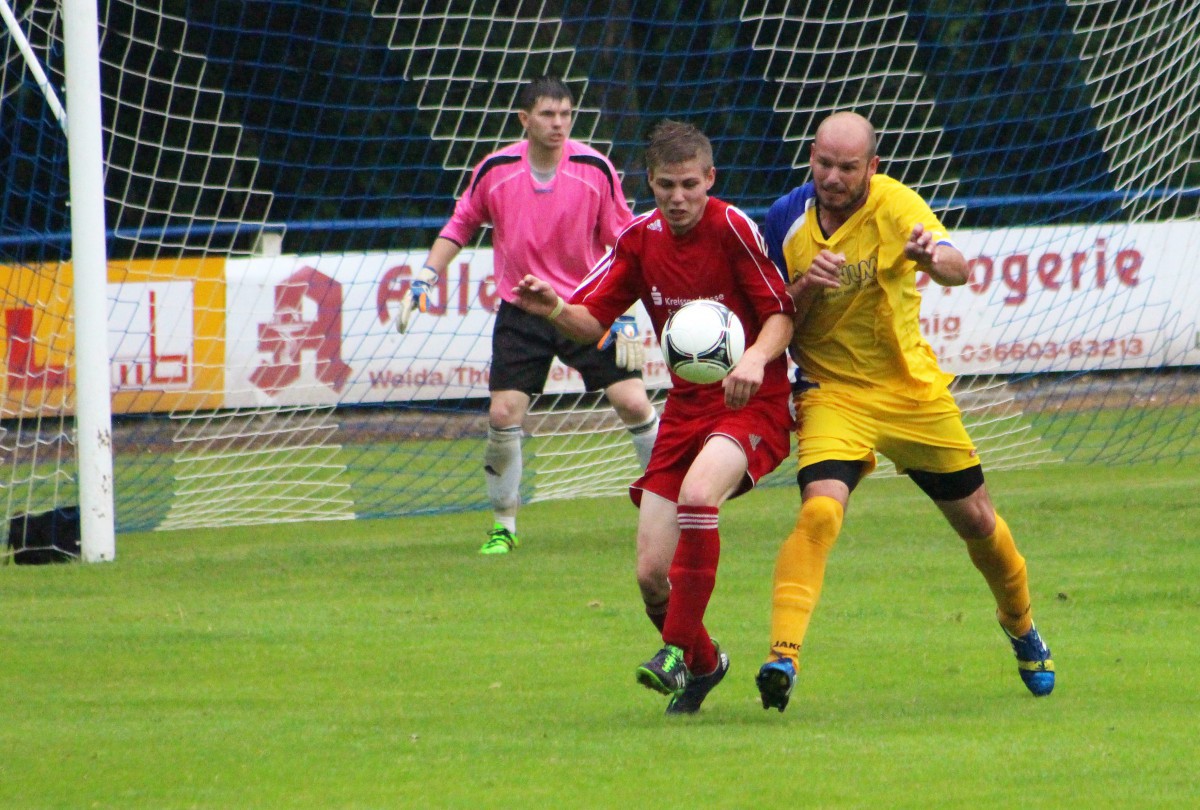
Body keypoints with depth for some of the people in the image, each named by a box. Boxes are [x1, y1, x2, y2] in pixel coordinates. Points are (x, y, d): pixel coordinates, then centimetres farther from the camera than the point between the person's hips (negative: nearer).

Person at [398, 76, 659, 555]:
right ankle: (503, 527, 8)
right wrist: (424, 279, 5)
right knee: (503, 415, -9)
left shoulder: (595, 169, -8)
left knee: (634, 404, -8)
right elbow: (460, 225, 12)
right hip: (521, 312, 1)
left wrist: (627, 317, -5)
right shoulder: (495, 170, -5)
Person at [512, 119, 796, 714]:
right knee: (652, 574, -3)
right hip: (686, 407, 5)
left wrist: (757, 357, -31)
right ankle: (702, 665, 26)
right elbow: (593, 321, 5)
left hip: (752, 403, -5)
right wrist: (552, 309, -18)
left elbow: (782, 314, -10)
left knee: (697, 494, -36)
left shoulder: (732, 228, -12)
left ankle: (677, 650, -27)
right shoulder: (641, 239, 3)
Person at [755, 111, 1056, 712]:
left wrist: (933, 257, -58)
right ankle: (783, 656, -31)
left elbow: (958, 268, -34)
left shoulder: (894, 205, -17)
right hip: (833, 391, 0)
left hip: (913, 390, 0)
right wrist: (807, 287, -23)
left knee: (975, 521, 13)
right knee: (819, 513, -25)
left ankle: (1022, 628, 40)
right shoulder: (786, 220, -8)